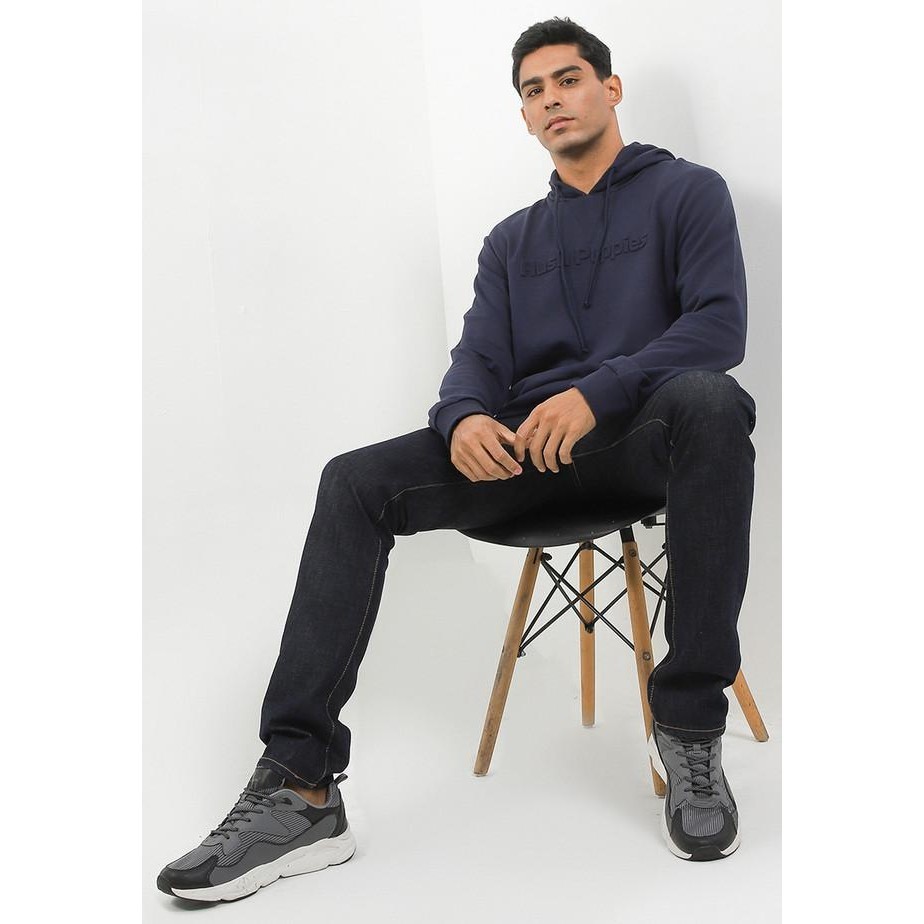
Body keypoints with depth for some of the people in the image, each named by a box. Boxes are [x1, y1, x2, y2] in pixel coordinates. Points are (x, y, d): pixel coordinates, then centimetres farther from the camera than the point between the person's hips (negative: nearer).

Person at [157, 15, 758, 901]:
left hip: (643, 436, -4)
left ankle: (690, 729, -31)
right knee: (357, 481, -19)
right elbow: (478, 359, 9)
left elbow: (719, 326, -8)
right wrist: (464, 418, -17)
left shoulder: (687, 191, 8)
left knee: (711, 403, -39)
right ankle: (300, 787, -25)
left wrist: (597, 393, -26)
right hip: (526, 446, 4)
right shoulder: (512, 240, 22)